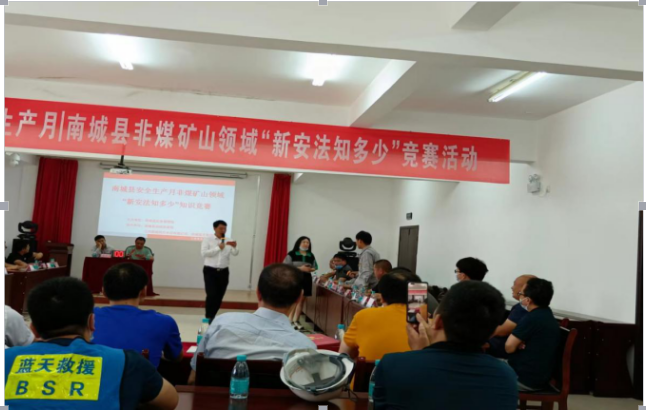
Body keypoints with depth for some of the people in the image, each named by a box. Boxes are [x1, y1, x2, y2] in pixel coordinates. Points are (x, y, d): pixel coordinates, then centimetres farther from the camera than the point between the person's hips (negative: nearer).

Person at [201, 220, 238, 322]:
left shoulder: (229, 241, 6)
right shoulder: (208, 239, -1)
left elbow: (235, 254, -6)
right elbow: (204, 253, -12)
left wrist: (234, 247, -27)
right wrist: (218, 248, -13)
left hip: (223, 272, 3)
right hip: (210, 271, -3)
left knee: (219, 296, 8)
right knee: (211, 295, -11)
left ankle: (212, 317, 23)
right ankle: (208, 318, 0)